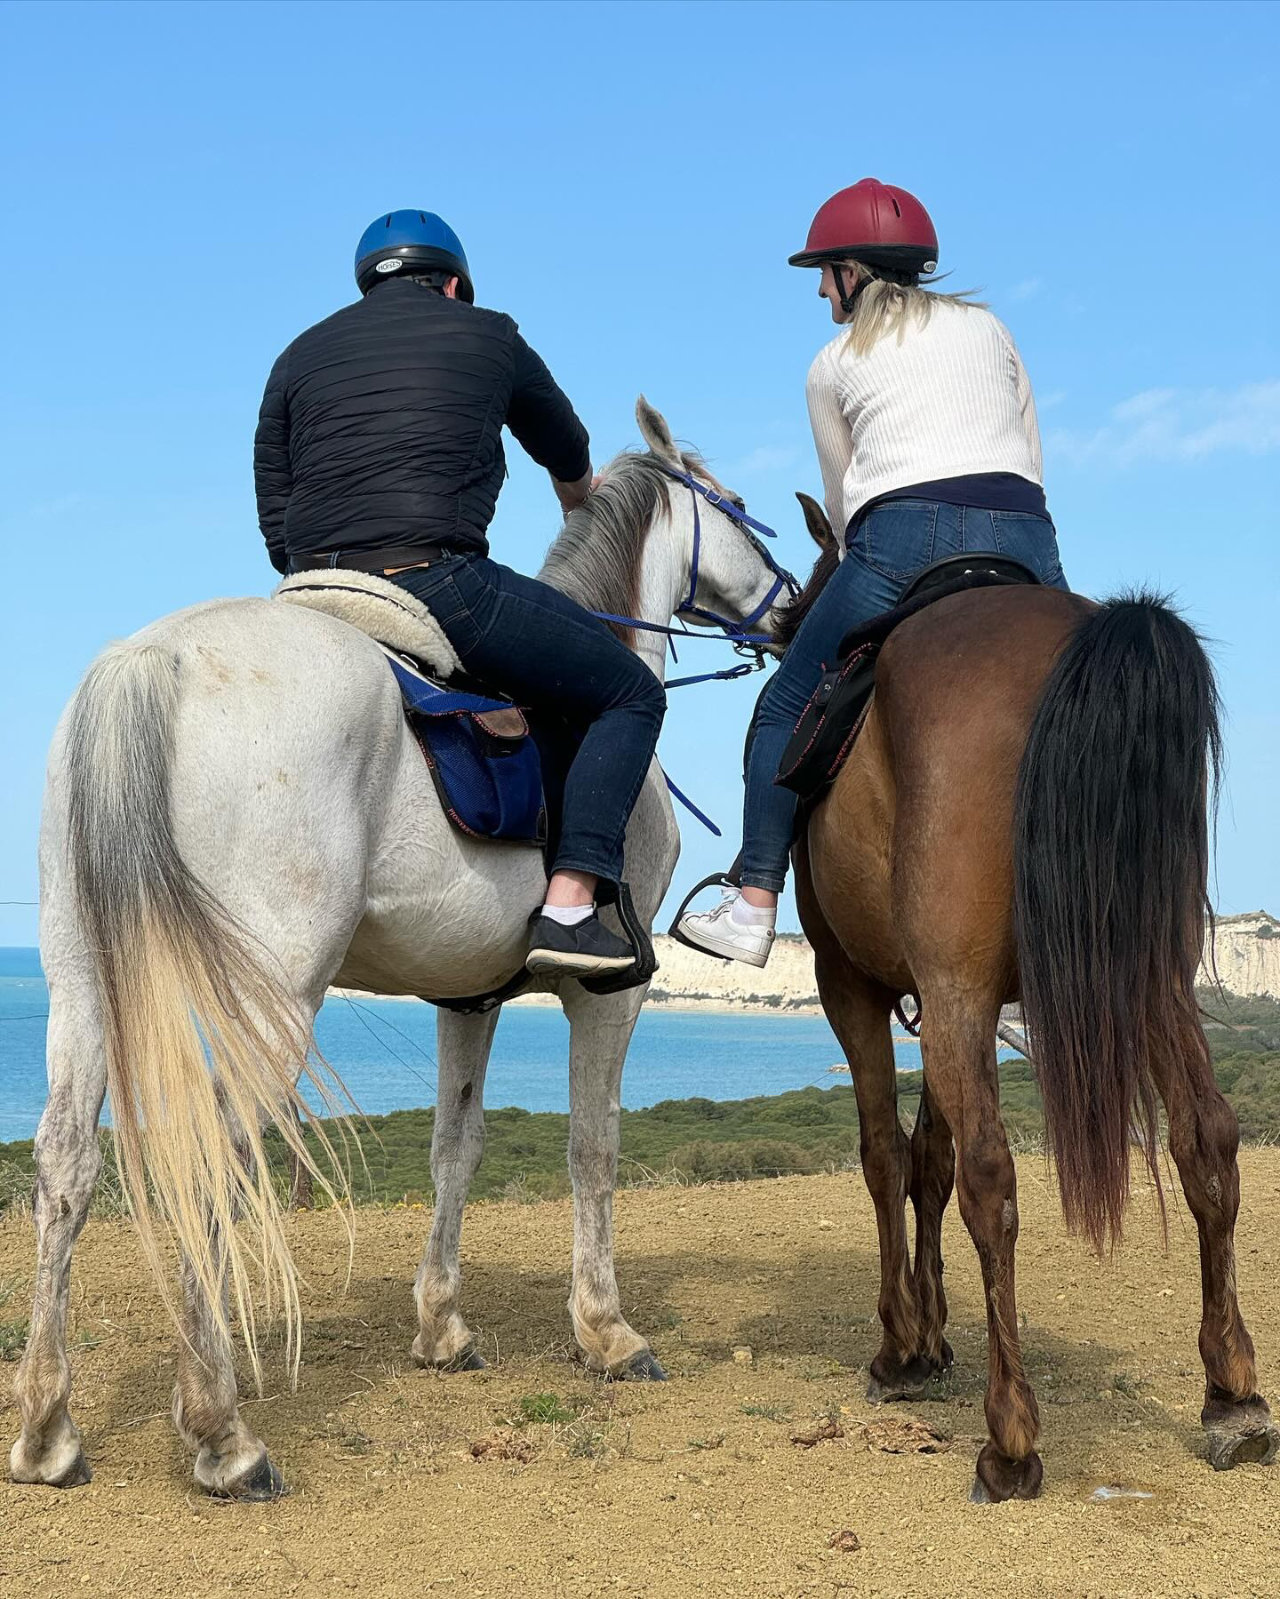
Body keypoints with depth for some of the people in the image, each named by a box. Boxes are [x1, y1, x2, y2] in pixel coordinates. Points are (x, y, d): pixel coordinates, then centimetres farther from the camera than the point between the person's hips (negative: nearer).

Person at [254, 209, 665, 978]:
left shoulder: (300, 357, 20)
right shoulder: (488, 335, 14)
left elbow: (275, 530, 14)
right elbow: (569, 457, 32)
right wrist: (583, 502, 54)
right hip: (439, 582, -4)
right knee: (631, 694, 8)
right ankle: (570, 905, -6)